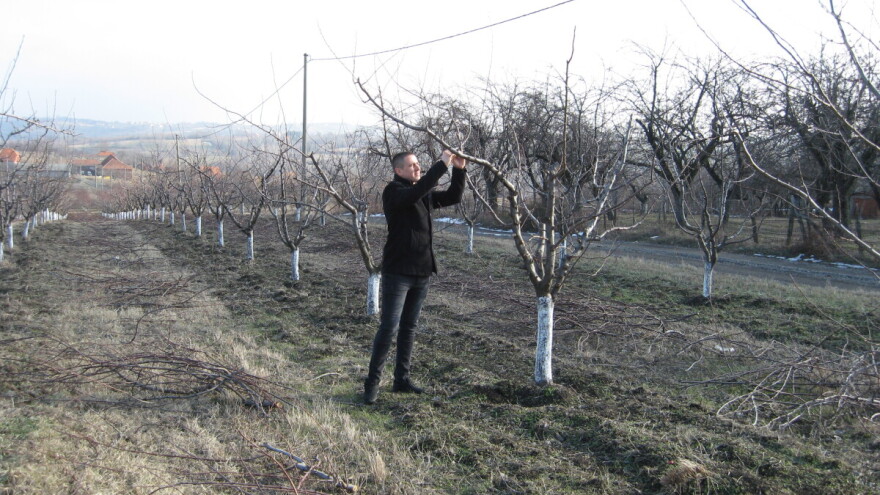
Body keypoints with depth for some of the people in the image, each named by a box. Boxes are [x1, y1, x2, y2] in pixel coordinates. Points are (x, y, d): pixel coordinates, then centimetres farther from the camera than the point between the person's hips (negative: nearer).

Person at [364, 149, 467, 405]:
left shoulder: (425, 194, 12)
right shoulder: (393, 192, -10)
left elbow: (453, 197, 14)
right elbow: (416, 192, -29)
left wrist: (459, 170, 0)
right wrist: (442, 164, -28)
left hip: (422, 272, 7)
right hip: (398, 272, -7)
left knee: (409, 327, 12)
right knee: (389, 328, -6)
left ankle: (402, 379, 21)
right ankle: (372, 382, 3)